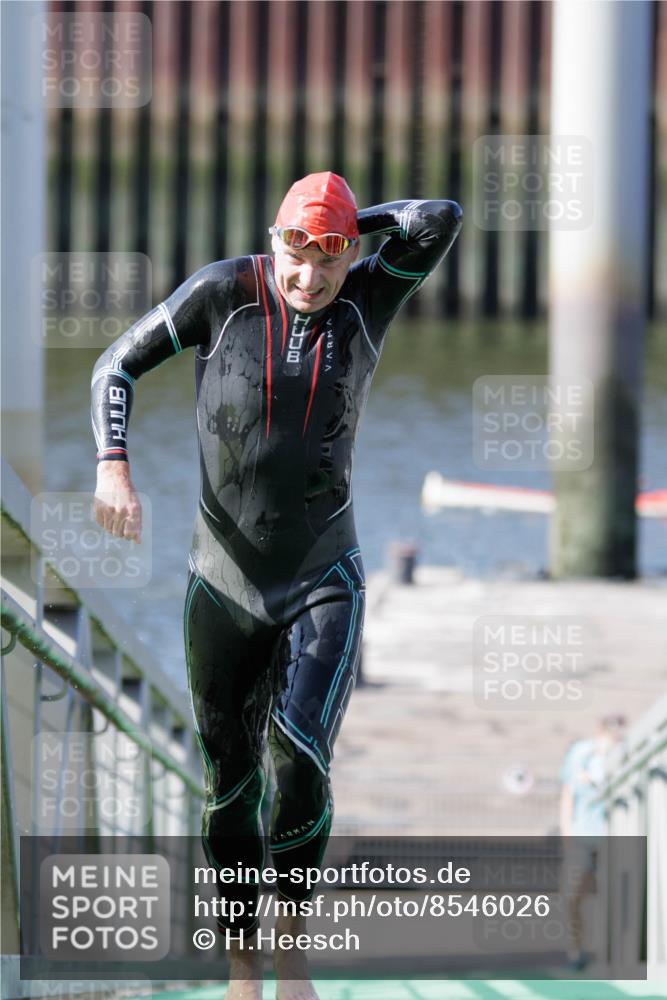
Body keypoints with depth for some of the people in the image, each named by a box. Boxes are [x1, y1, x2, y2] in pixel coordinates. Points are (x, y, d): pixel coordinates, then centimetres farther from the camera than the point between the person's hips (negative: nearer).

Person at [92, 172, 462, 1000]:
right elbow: (117, 366, -4)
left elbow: (442, 220, -21)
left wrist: (354, 225, -8)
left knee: (300, 766, -19)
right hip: (224, 586, 1)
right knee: (228, 786, 9)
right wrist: (112, 466, -19)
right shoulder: (224, 292, -10)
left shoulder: (369, 298, -6)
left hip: (325, 584, -1)